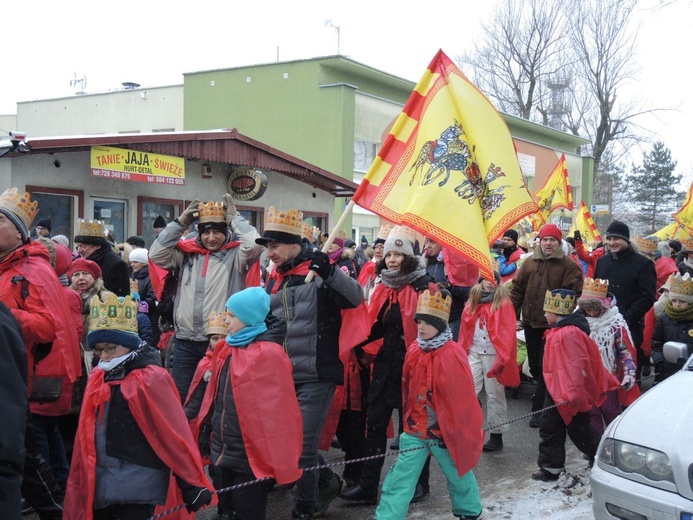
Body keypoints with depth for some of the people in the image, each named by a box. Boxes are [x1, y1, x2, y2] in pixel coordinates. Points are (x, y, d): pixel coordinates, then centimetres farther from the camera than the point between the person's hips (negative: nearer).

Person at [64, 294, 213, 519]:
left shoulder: (151, 378, -12)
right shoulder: (99, 378, 9)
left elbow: (174, 434, -15)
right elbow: (88, 435, 16)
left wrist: (192, 484, -16)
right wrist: (78, 485, 18)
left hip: (136, 492, -7)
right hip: (100, 489, 7)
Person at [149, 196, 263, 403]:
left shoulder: (234, 253, -1)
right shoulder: (187, 251, 10)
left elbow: (255, 245, -19)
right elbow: (156, 255, 3)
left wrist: (235, 217, -6)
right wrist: (180, 223, 1)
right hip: (185, 341, 4)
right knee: (179, 396, 9)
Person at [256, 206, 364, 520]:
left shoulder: (320, 270, -8)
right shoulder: (274, 281, 12)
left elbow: (356, 298, -23)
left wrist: (331, 272, -35)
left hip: (317, 375, -7)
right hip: (284, 376, 7)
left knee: (303, 445, -3)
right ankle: (326, 481, 36)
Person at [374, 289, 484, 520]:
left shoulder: (453, 355, -18)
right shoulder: (414, 350, -1)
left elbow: (463, 397, -13)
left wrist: (462, 431, -9)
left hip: (445, 430, -4)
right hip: (415, 430, 4)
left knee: (457, 474, 18)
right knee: (400, 479, -1)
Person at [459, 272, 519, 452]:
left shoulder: (503, 303, -4)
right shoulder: (472, 302, 10)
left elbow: (508, 333, -10)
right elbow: (465, 329, 11)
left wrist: (503, 358, -17)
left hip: (493, 354, -4)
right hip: (473, 353, 4)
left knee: (495, 395, 4)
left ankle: (496, 435, 14)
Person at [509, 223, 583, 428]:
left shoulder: (569, 267, -5)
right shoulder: (529, 262, 9)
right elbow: (518, 288, 12)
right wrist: (511, 313, 5)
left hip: (553, 325, -5)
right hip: (530, 322, 5)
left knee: (545, 367, -3)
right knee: (534, 365, 16)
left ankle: (539, 409, 4)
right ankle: (542, 394, 38)